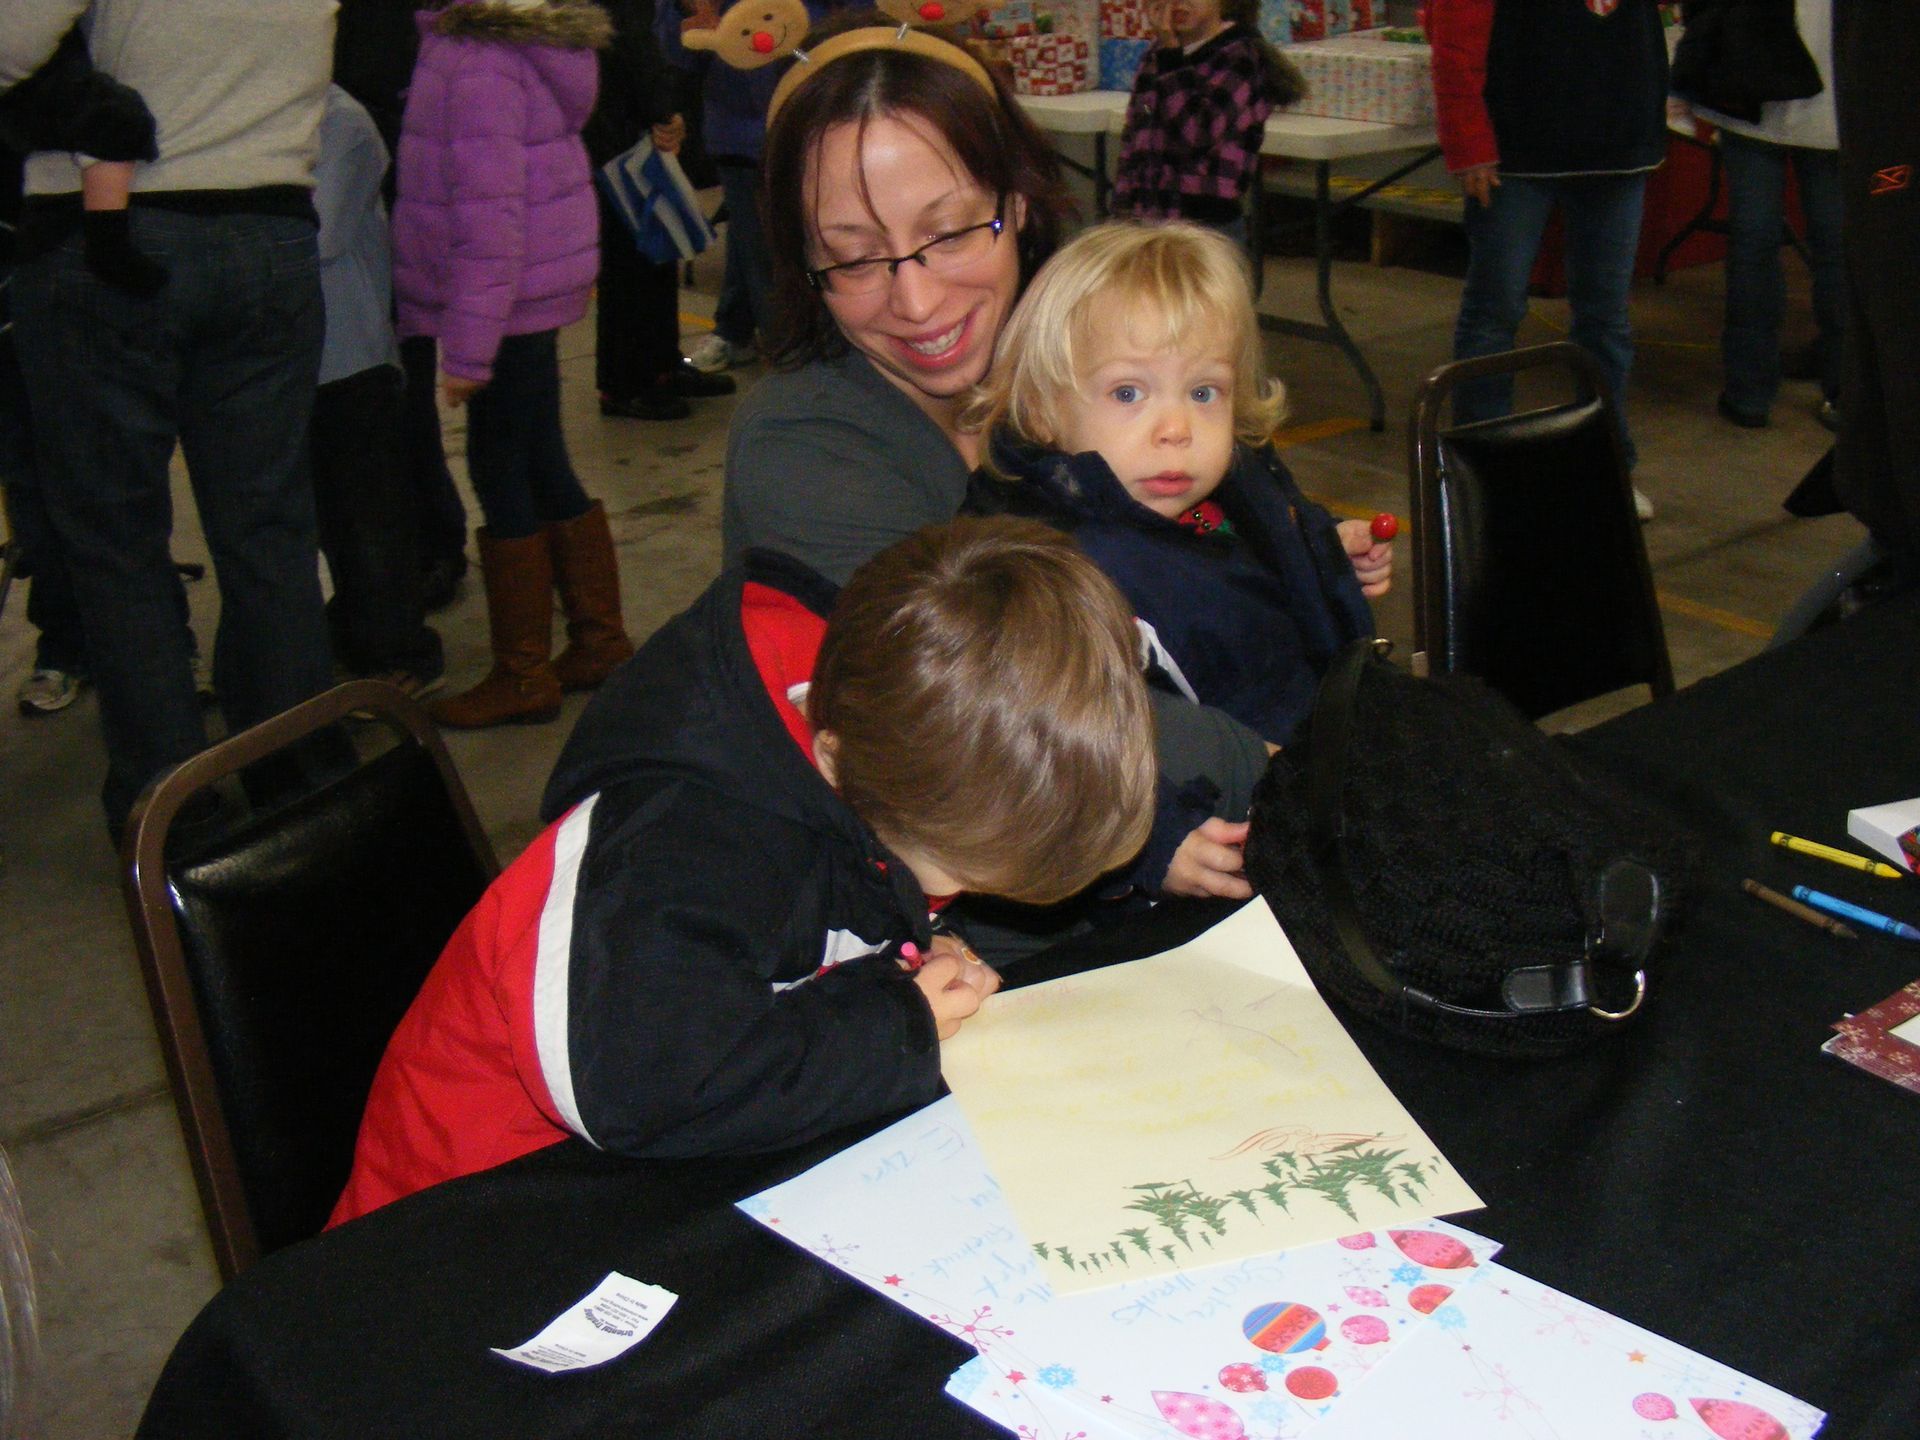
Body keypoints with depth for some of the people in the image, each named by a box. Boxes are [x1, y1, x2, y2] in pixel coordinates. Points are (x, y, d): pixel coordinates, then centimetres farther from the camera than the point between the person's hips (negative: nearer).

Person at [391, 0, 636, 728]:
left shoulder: (478, 62, -20)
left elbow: (489, 211, -22)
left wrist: (469, 344, -19)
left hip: (505, 298, -9)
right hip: (544, 284, 9)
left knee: (502, 474, 1)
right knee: (543, 466, 17)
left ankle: (522, 675, 11)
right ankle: (600, 640, 27)